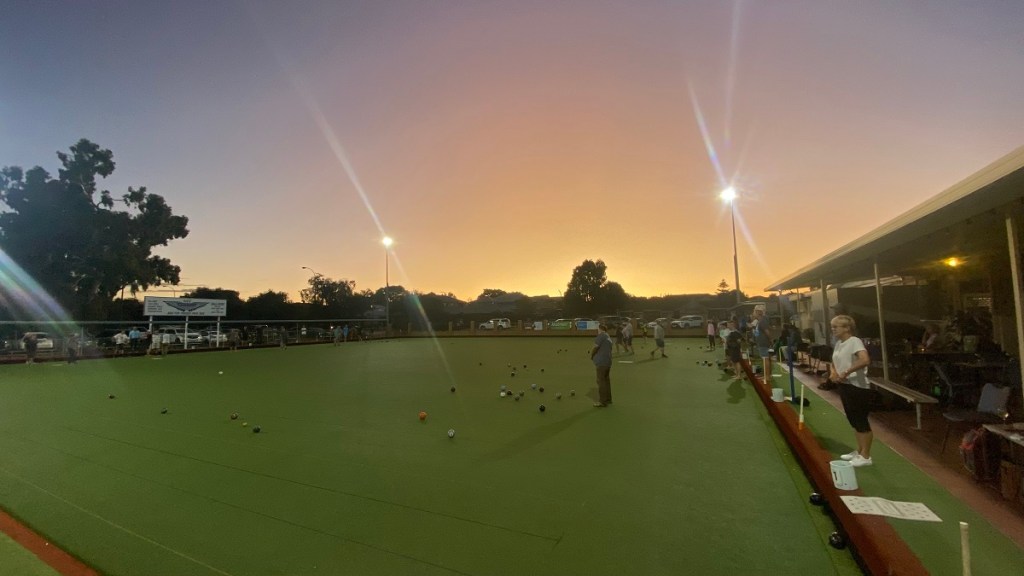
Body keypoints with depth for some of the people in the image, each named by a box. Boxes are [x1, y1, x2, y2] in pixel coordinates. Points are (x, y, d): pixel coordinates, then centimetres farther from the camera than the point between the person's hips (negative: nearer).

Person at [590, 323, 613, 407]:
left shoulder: (601, 336, -12)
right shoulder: (608, 338, 16)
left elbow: (595, 348, -18)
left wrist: (591, 356, 0)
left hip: (601, 363, -9)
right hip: (608, 361, 9)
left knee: (601, 381, -3)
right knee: (606, 380, 17)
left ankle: (602, 401, 1)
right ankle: (608, 399, 27)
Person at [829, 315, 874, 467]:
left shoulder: (855, 341, -17)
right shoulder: (838, 343, 11)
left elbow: (865, 360, -33)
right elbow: (833, 363, 21)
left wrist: (846, 372, -27)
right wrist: (833, 372, 0)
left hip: (858, 388, -9)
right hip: (845, 386, 9)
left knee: (861, 421, 1)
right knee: (853, 420, 18)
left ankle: (865, 456, 12)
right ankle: (859, 451, 30)